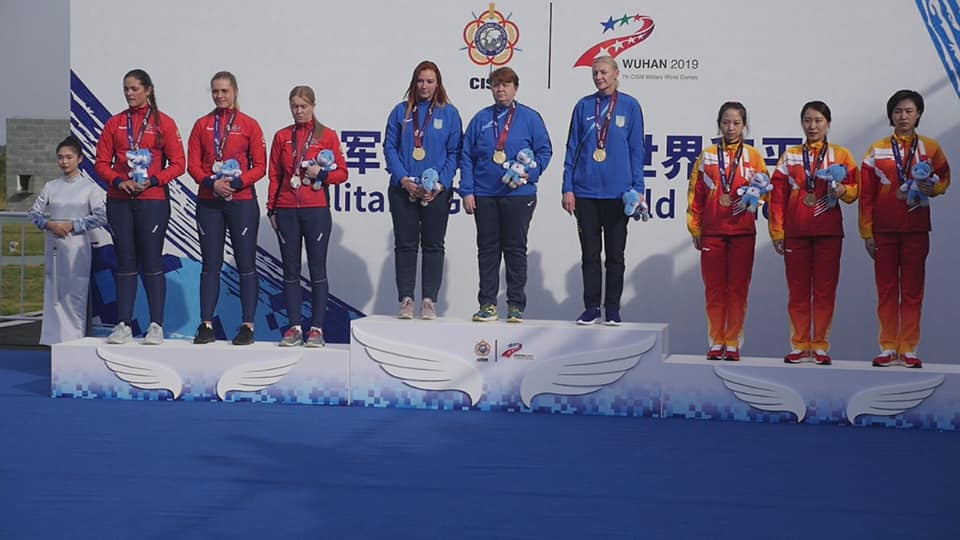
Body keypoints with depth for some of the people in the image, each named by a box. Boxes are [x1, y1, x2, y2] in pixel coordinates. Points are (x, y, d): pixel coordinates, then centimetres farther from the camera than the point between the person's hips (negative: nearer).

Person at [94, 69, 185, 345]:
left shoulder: (163, 123, 2)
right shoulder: (114, 123, 10)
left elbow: (178, 164, -1)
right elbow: (102, 163, 8)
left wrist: (152, 181, -14)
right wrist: (119, 181, -10)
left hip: (152, 200, -3)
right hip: (119, 201, 3)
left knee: (152, 262, -3)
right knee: (125, 263, 5)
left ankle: (156, 326, 1)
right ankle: (123, 325, 8)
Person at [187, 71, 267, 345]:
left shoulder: (249, 125, 2)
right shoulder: (202, 124, 9)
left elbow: (260, 166, -1)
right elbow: (192, 164, 3)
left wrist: (235, 183, -15)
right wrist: (211, 183, -14)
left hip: (242, 201, -2)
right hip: (208, 202, 2)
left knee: (246, 264, -1)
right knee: (210, 264, 4)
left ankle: (248, 326, 2)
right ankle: (206, 325, 7)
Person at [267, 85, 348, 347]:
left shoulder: (327, 136, 4)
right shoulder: (282, 137, 10)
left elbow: (342, 173, 5)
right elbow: (274, 176, 11)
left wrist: (322, 173, -14)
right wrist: (272, 209, 7)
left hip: (316, 210, -2)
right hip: (287, 211, 2)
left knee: (318, 271, -1)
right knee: (291, 271, 4)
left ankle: (316, 328, 3)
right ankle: (294, 327, 8)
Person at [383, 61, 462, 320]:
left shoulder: (449, 113, 4)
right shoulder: (401, 111, 7)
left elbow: (454, 152, 1)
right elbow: (389, 146, 3)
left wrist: (441, 184, -11)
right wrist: (403, 179, -10)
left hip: (437, 191, -1)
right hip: (403, 189, 1)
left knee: (433, 245, 4)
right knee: (405, 245, 3)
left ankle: (429, 301, 8)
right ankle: (406, 299, 8)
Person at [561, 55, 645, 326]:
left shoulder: (630, 106, 2)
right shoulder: (584, 106, 5)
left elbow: (637, 150, 3)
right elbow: (572, 148, 7)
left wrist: (638, 189, -3)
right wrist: (567, 188, 1)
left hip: (617, 192, -1)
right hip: (585, 192, 1)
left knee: (615, 254, 6)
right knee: (590, 253, 6)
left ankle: (613, 309, 14)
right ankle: (591, 308, 13)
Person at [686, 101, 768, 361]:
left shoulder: (753, 156, 6)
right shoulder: (707, 156, 8)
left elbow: (765, 189, 8)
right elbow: (695, 194, 8)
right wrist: (695, 228, 5)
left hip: (743, 232, -1)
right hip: (712, 232, 1)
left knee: (738, 288, 0)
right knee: (714, 288, 2)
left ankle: (733, 344, 6)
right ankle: (716, 343, 9)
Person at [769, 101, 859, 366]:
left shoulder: (841, 155, 6)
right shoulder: (789, 156, 9)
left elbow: (854, 188, 5)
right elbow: (778, 195, 5)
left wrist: (843, 190, -18)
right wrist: (777, 231, -1)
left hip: (828, 232, -1)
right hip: (796, 233, 1)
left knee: (825, 289, 1)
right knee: (798, 289, 3)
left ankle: (821, 346, 8)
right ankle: (799, 346, 10)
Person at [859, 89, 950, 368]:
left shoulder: (931, 148, 4)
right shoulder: (876, 151, 3)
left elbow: (944, 178, 13)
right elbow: (866, 194, 3)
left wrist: (933, 189, -11)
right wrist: (867, 232, -2)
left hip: (916, 228, 0)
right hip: (884, 229, 0)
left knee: (913, 289, 2)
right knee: (886, 288, 3)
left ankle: (909, 349, 7)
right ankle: (887, 348, 7)